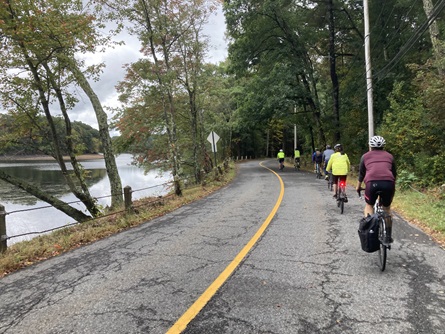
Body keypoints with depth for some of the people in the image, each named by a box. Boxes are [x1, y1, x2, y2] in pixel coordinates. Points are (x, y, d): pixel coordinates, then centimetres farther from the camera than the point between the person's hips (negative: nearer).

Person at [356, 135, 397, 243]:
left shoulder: (365, 156, 22)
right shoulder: (389, 156, 26)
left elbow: (361, 174, 30)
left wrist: (358, 187, 45)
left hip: (372, 182, -2)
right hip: (388, 183, 2)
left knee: (369, 206, 24)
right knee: (387, 208, 24)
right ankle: (388, 235, 26)